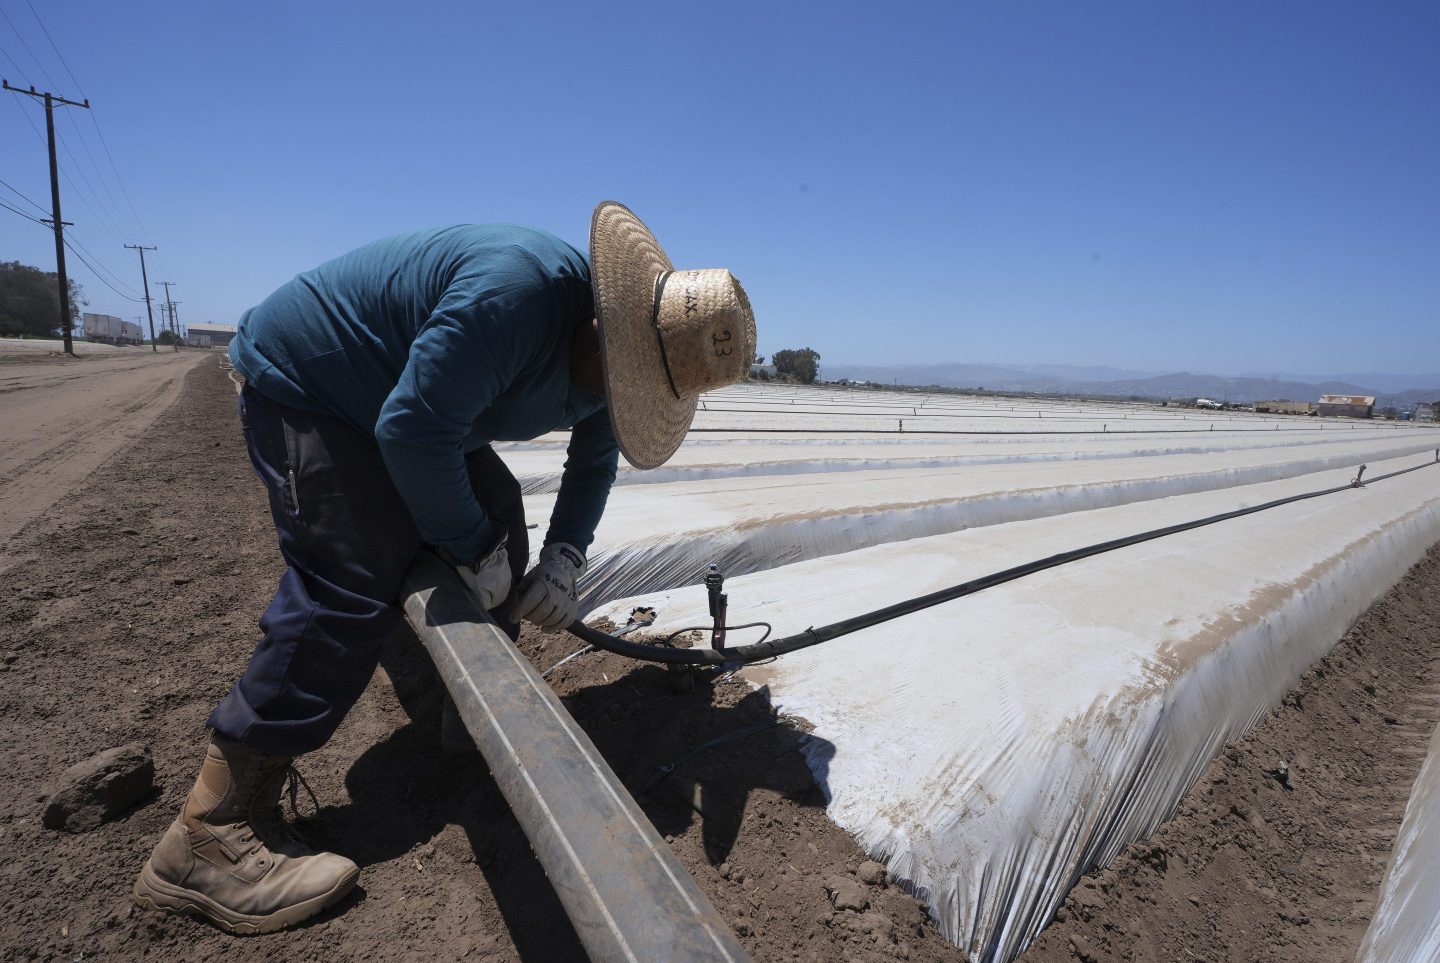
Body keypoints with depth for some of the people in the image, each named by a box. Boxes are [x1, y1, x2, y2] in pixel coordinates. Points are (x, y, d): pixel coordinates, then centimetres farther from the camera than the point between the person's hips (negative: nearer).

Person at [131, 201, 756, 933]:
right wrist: (471, 547, -22)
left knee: (496, 516, 4)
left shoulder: (603, 352, -6)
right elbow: (414, 430, -35)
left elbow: (594, 463, 4)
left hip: (397, 405, 9)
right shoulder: (516, 294, -36)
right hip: (299, 384, -9)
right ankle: (210, 836, -7)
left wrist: (563, 558, -10)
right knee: (352, 588, -17)